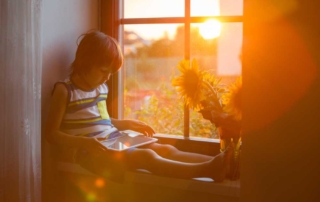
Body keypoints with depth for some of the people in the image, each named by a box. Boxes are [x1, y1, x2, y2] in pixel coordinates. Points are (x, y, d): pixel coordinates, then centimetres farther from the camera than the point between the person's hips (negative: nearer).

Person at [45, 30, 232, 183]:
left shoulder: (101, 87, 14)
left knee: (167, 149, -12)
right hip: (93, 150, -8)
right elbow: (52, 133, -10)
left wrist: (128, 124, 14)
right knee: (147, 156, -30)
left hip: (114, 143, 8)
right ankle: (206, 170, -43)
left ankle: (215, 162, -27)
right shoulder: (64, 90, -8)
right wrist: (85, 142, -25)